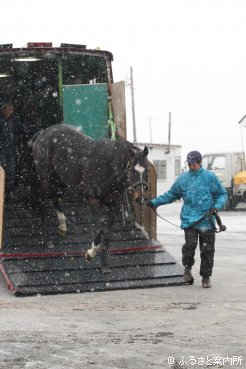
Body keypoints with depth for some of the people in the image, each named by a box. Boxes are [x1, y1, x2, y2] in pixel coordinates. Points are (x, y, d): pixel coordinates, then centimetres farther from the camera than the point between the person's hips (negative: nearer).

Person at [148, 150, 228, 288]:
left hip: (207, 221, -1)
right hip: (189, 219, 1)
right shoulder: (182, 178, 9)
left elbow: (222, 194, 7)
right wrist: (155, 202, 12)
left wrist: (217, 206, -11)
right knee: (190, 244, -14)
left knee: (207, 250, 3)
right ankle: (188, 268, 12)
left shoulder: (210, 177, 2)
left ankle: (206, 276, 17)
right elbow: (171, 195, 18)